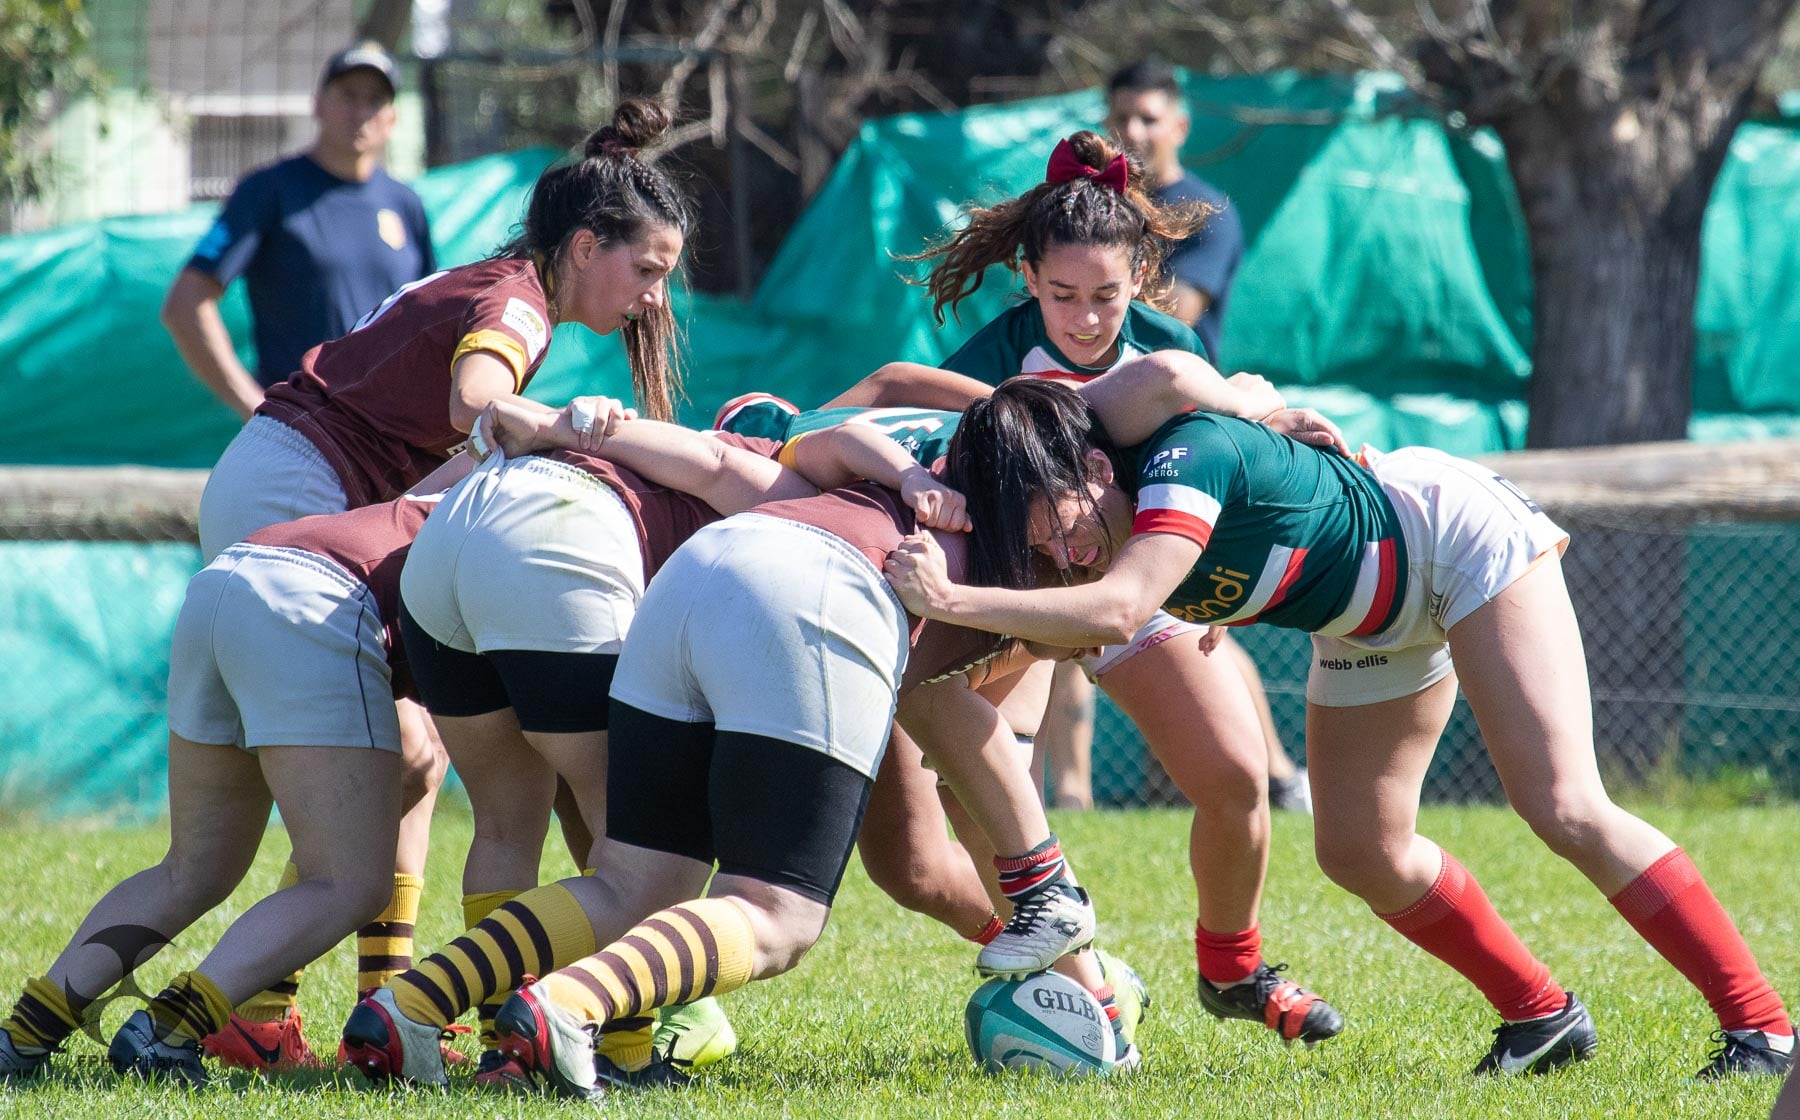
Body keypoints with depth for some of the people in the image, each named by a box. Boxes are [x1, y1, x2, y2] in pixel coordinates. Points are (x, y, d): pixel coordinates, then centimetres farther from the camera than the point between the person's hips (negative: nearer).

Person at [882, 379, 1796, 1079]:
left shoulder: (1185, 459, -37)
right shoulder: (1114, 538, -13)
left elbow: (1116, 611, -51)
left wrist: (949, 599, -52)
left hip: (1461, 537, -9)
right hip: (1368, 624, 9)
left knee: (1564, 808, -17)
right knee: (1361, 851, 4)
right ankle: (1543, 1015, 19)